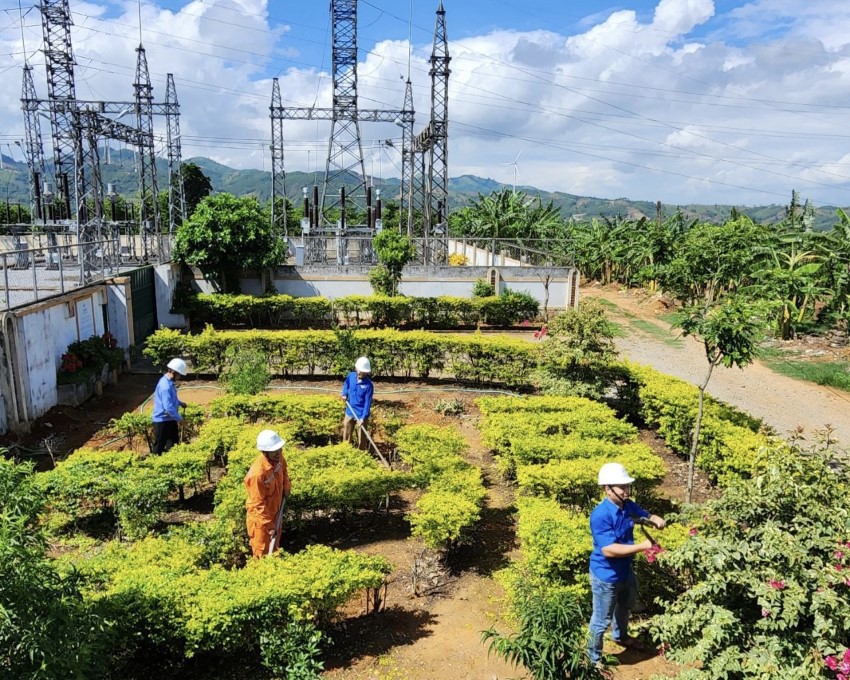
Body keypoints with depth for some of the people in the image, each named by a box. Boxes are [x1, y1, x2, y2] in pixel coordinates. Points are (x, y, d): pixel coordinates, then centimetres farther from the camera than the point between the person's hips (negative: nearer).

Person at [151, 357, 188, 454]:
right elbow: (168, 408, -30)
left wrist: (180, 403, 8)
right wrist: (180, 419, -23)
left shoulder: (170, 382, 4)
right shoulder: (165, 386, -28)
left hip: (170, 419, 10)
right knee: (159, 447, 5)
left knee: (174, 443, 18)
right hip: (162, 420, -10)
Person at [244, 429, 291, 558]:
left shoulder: (278, 458, -16)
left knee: (275, 544, 30)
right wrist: (268, 525, -23)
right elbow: (258, 504, -29)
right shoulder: (257, 473, -38)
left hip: (274, 509, 7)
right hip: (260, 515, -7)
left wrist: (286, 487, -2)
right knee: (263, 551, 16)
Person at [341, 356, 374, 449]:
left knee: (361, 438, 9)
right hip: (349, 412, 5)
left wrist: (363, 418, -25)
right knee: (346, 435, 19)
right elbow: (346, 384, 18)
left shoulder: (368, 385, -20)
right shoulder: (351, 376, -7)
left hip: (361, 414, -4)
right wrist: (344, 394, 1)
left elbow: (367, 402, -19)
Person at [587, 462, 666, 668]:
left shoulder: (629, 506, -9)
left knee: (625, 606, 33)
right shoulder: (600, 515, -33)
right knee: (602, 620, 10)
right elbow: (609, 550, -36)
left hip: (625, 570, 8)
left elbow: (646, 515, 9)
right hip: (605, 576, -8)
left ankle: (621, 636, 61)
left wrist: (656, 520, -16)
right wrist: (643, 546, -35)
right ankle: (594, 658, 33)